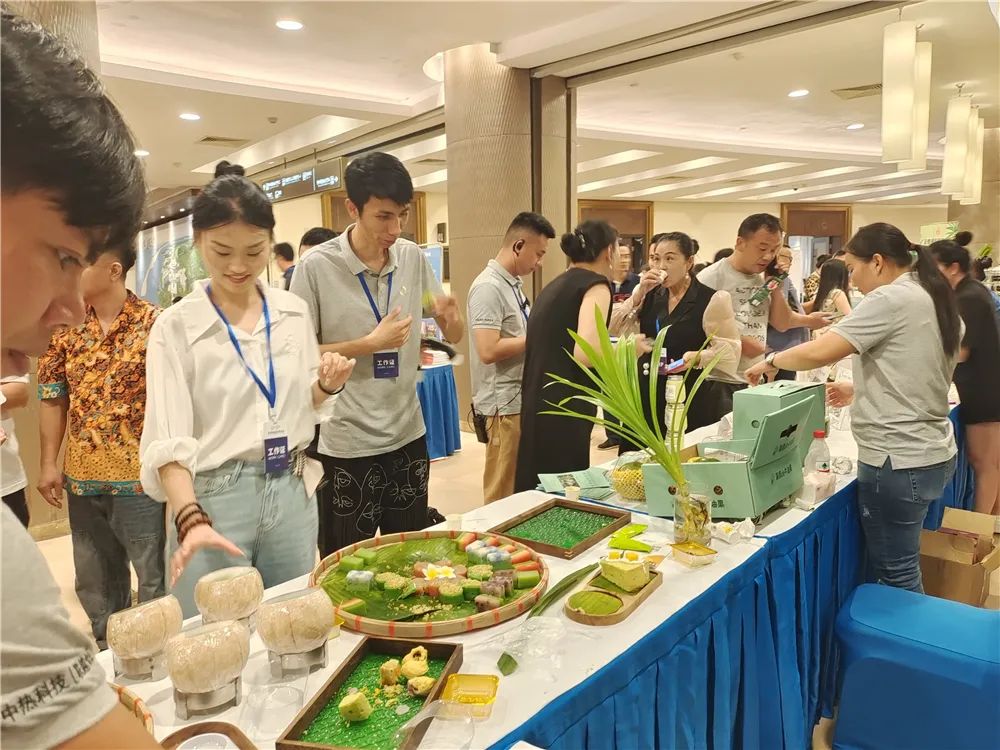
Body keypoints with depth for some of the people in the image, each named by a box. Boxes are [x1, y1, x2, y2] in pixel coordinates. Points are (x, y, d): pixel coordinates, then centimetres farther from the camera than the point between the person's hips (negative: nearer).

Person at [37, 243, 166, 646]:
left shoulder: (153, 322, -9)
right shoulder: (65, 327, 4)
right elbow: (53, 400, 8)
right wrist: (48, 464, 5)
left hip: (140, 475, -5)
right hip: (83, 477, 5)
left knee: (155, 577, 7)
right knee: (94, 581, 19)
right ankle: (107, 650, 37)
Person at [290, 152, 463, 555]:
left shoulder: (413, 258, 0)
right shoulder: (317, 267, -13)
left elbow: (454, 336, 7)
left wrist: (451, 313, -15)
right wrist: (371, 343, -19)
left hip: (409, 436, 4)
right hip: (348, 446, -4)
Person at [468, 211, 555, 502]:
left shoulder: (514, 284, 11)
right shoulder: (488, 287, -17)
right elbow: (489, 350, -25)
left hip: (521, 398, 9)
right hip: (503, 403, -9)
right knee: (502, 493, 2)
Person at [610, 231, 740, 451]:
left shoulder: (712, 300, -6)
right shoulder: (649, 295, 9)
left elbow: (730, 349, -7)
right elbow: (614, 328, 0)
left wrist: (698, 357, -24)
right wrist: (639, 293, -8)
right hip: (645, 394, 4)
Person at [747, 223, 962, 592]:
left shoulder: (891, 299, -16)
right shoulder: (935, 299, 12)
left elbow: (819, 352, -21)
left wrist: (771, 360, -5)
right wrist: (859, 390, 18)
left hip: (898, 460, -9)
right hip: (932, 453, 9)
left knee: (895, 574, 4)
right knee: (899, 566, 18)